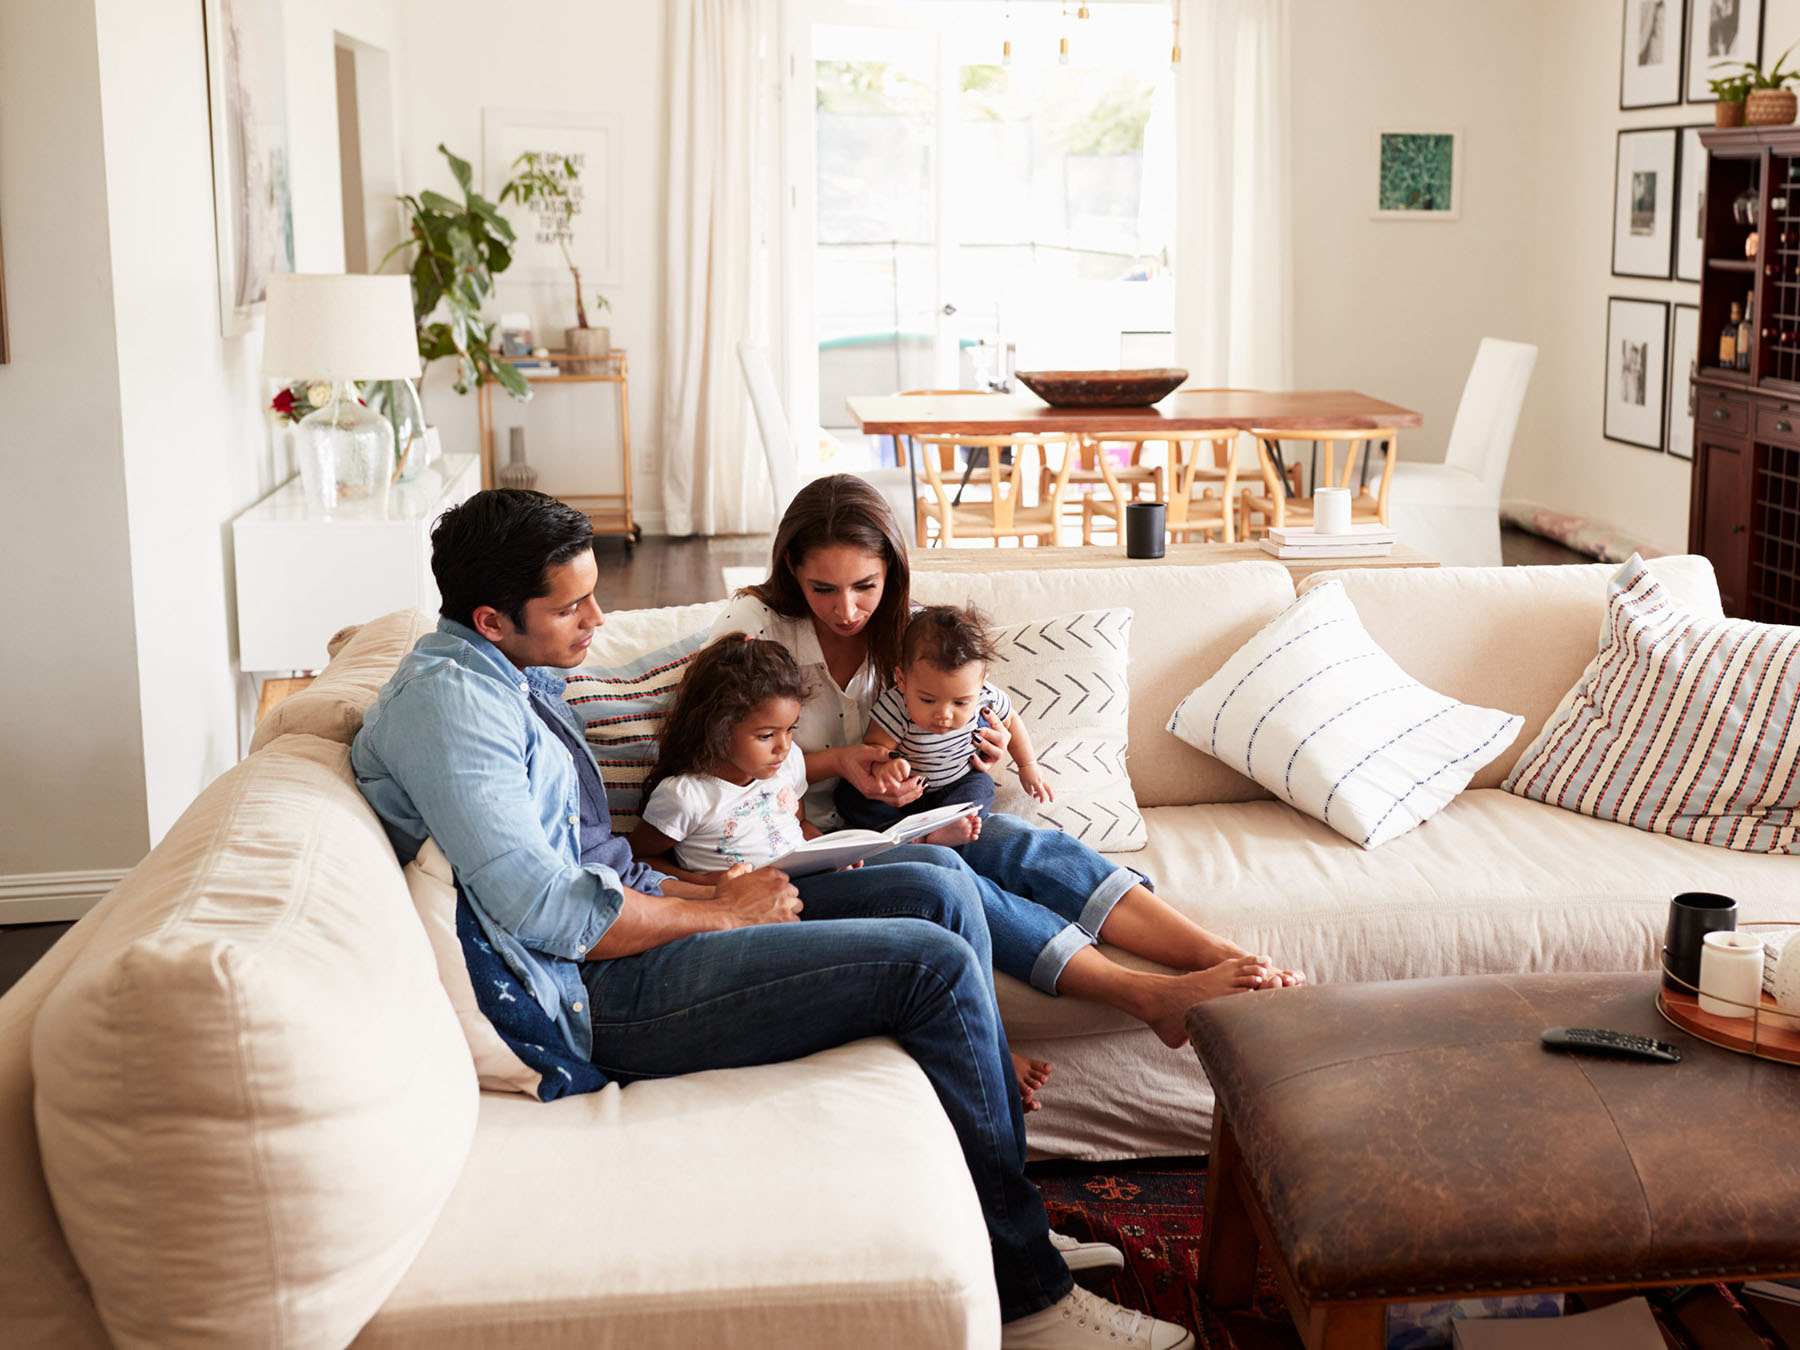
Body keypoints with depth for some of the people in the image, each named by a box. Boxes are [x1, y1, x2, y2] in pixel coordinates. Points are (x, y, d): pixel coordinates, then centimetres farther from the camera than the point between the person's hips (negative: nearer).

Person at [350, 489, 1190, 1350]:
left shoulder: (512, 677, 16)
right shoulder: (443, 699, -17)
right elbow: (544, 912, -24)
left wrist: (703, 892, 4)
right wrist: (721, 913, -12)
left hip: (619, 931, 10)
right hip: (591, 997, -10)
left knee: (940, 893, 2)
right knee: (933, 963, -16)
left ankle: (1005, 1225, 8)